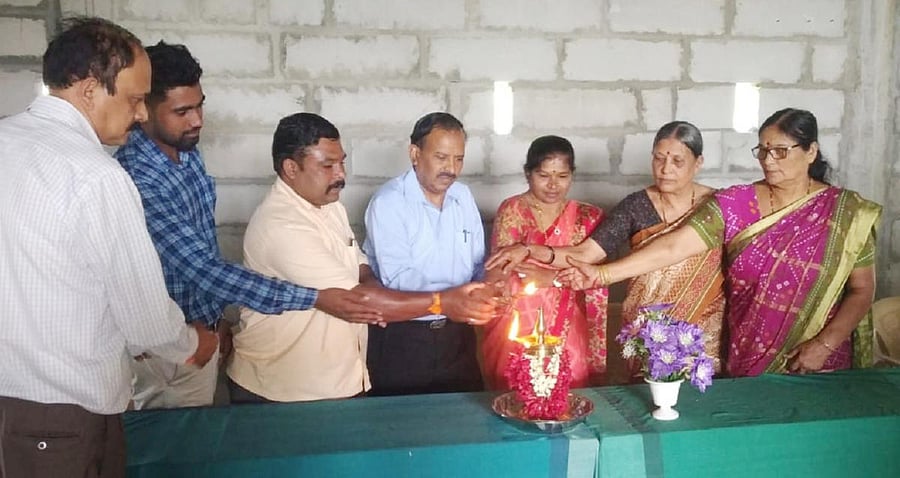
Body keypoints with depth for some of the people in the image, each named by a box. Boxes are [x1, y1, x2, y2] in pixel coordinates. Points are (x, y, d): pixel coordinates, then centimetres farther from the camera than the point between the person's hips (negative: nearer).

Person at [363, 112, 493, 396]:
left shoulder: (464, 196, 6)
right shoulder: (388, 202, -14)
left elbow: (479, 263, 6)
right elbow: (398, 278, -23)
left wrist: (488, 290, -15)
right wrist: (446, 301, -36)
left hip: (457, 334, 6)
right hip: (400, 337, -5)